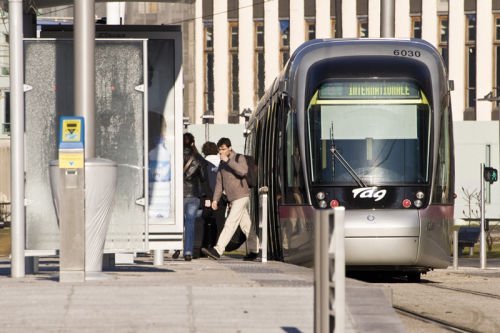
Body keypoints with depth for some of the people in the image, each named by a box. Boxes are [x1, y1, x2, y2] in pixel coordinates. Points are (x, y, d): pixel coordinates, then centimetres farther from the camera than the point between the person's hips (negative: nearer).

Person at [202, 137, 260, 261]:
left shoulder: (239, 158, -7)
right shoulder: (222, 164, 14)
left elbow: (243, 171, -27)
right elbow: (219, 183, 17)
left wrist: (228, 161, -28)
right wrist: (215, 199, 9)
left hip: (241, 196, -8)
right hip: (232, 199, 8)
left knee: (230, 223, -14)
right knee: (246, 225, 12)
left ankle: (218, 250, -22)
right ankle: (254, 250, 18)